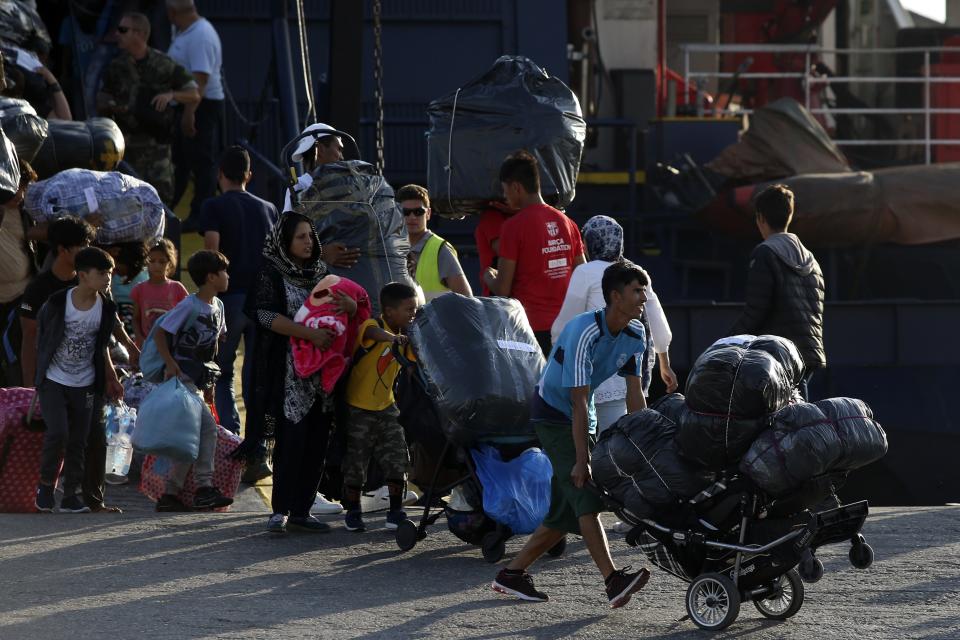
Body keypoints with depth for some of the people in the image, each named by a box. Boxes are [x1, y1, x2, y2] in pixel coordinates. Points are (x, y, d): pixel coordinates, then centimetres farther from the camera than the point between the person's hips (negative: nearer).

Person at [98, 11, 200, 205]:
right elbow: (101, 106, 12)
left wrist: (171, 95, -17)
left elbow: (195, 96, 3)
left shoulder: (163, 65, -1)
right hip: (126, 144, 2)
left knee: (162, 195, -10)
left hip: (156, 144, -2)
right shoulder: (116, 67, 7)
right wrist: (114, 109, -12)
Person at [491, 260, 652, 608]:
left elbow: (634, 394, 1)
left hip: (581, 418, 9)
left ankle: (512, 574, 16)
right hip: (553, 413, -9)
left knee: (567, 510, 6)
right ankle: (613, 580, -33)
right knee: (584, 493, -22)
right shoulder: (584, 333, -28)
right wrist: (582, 460, -31)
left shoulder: (634, 334, -4)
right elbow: (579, 401, -29)